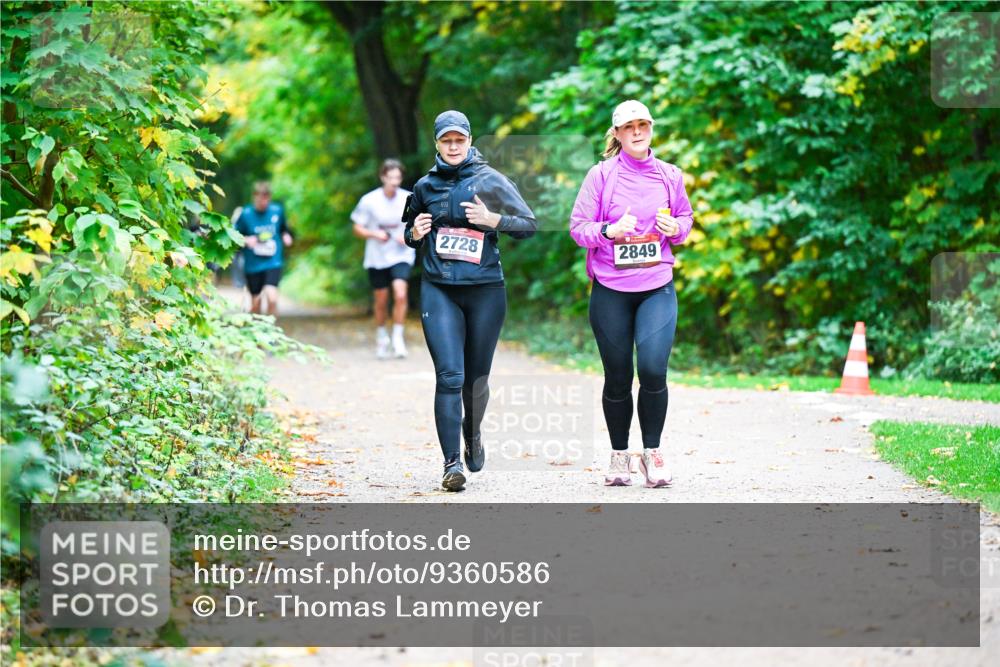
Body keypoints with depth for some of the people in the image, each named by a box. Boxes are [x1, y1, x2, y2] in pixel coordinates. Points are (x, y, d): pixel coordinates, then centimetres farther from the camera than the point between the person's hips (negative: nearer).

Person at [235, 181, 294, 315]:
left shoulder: (277, 210, 1)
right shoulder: (245, 214, -5)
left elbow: (284, 228, 20)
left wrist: (286, 235, 0)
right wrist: (245, 240, -16)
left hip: (273, 262, 0)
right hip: (253, 265, 0)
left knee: (272, 298, -19)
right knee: (255, 303, 8)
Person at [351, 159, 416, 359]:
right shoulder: (369, 200, -7)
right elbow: (357, 229, 1)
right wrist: (374, 234, -17)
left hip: (401, 255, -1)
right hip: (377, 258, 1)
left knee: (400, 294, -21)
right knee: (381, 301, 9)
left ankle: (398, 337, -8)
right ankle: (381, 338, 32)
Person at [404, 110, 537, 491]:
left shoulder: (490, 181, 3)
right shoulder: (425, 187, 10)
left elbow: (530, 226, 2)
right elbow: (408, 230, 24)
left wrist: (493, 219, -14)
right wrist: (414, 234, 1)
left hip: (485, 290, 0)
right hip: (439, 291, 1)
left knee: (476, 378, 9)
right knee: (449, 376, -14)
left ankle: (472, 434, 39)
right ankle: (452, 462, -16)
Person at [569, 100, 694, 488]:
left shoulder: (669, 176, 7)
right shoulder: (601, 175, 0)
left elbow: (685, 218, 20)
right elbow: (578, 227, 0)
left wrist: (675, 229, -3)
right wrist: (609, 231, -19)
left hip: (657, 287, 1)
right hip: (610, 289, -1)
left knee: (653, 368, -15)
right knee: (617, 378, 5)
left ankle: (652, 452, 1)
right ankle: (619, 455, 21)